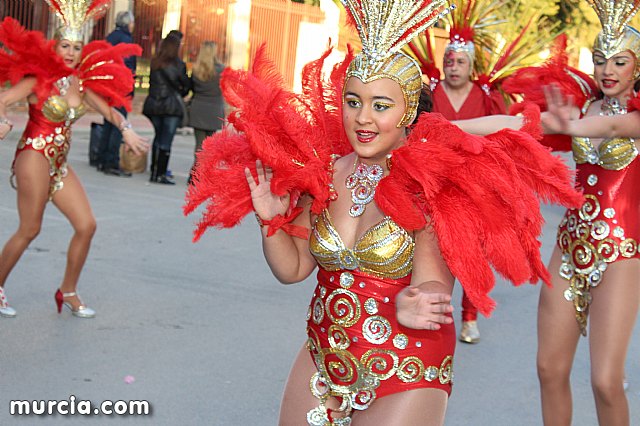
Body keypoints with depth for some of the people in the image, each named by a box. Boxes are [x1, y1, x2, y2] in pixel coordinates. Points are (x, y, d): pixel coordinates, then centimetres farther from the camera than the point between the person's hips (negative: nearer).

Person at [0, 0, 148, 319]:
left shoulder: (81, 82, 9)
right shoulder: (39, 77, -8)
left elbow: (108, 109, 14)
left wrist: (125, 129, -5)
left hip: (59, 162, 7)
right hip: (34, 155, -7)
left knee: (86, 225, 1)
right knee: (29, 230, -5)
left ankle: (68, 292, 16)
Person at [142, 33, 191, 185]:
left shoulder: (154, 62, 5)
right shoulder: (178, 64, -6)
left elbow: (152, 82, 7)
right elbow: (187, 84, 1)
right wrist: (181, 94, 19)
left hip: (154, 104, 5)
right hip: (172, 106, -5)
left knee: (158, 137, 16)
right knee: (166, 141, -3)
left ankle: (155, 172, 18)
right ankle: (161, 174, -5)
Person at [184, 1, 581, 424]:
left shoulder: (431, 185, -15)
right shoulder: (322, 172, -3)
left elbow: (432, 281, -18)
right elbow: (293, 268, 6)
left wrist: (410, 307, -39)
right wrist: (271, 222, -11)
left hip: (405, 380, -4)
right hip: (320, 361, 5)